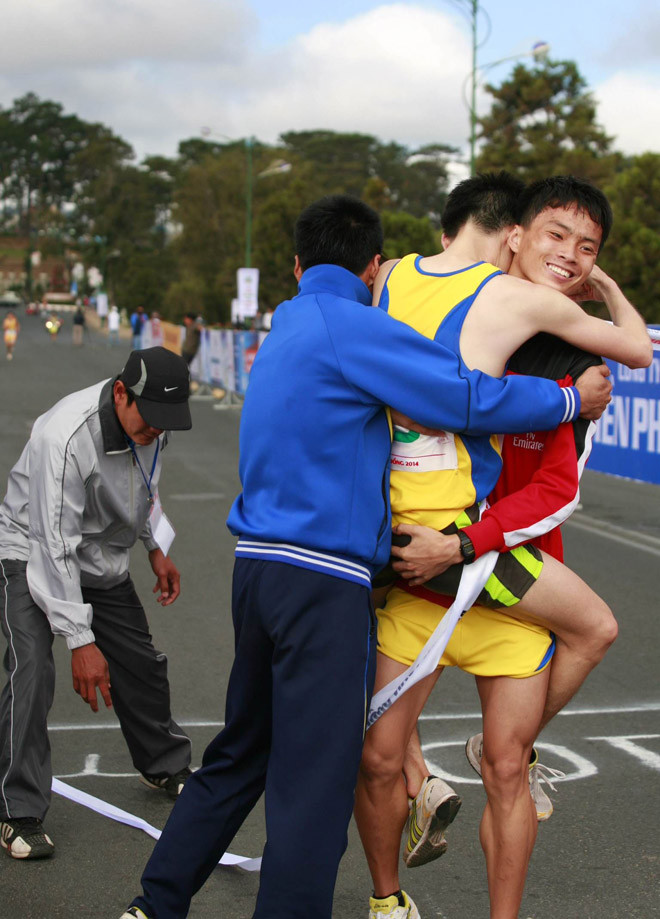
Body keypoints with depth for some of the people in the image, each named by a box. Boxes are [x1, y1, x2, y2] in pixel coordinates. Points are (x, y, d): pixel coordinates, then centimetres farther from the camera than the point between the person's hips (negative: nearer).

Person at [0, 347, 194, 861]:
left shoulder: (150, 422, -13)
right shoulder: (64, 438, -36)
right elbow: (55, 549, -33)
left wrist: (157, 547, 9)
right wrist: (81, 641, -32)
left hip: (102, 559, 7)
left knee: (140, 663, 12)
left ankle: (166, 766, 37)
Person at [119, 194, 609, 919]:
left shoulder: (285, 327, 15)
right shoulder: (350, 327, -11)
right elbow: (470, 398, -13)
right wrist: (572, 400, 0)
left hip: (259, 565, 9)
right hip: (325, 581, -9)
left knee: (240, 752, 20)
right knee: (314, 779, -2)